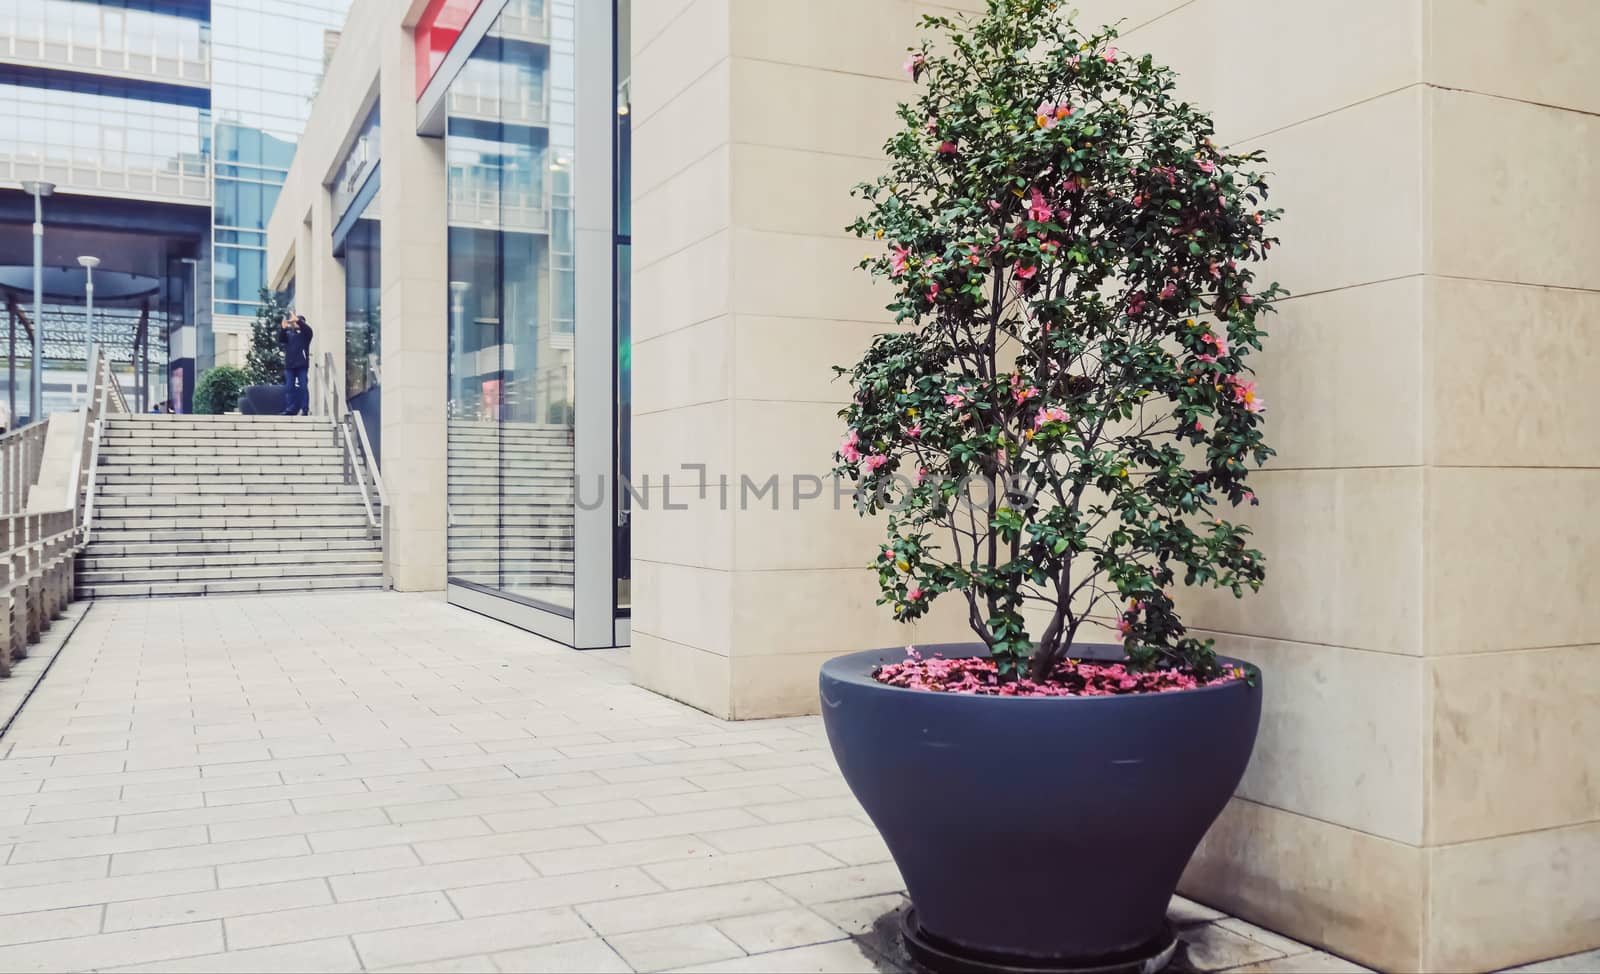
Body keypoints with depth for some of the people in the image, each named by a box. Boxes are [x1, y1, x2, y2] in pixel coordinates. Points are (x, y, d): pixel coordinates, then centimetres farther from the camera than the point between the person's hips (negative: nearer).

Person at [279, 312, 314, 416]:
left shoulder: (305, 333, 4)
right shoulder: (288, 332, 14)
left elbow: (308, 329, -18)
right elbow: (280, 340, -1)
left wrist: (297, 320, -29)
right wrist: (283, 328, -16)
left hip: (302, 364, -4)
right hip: (289, 364, 4)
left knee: (303, 387, -4)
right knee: (289, 387, 2)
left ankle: (305, 409, -5)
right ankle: (290, 409, 4)